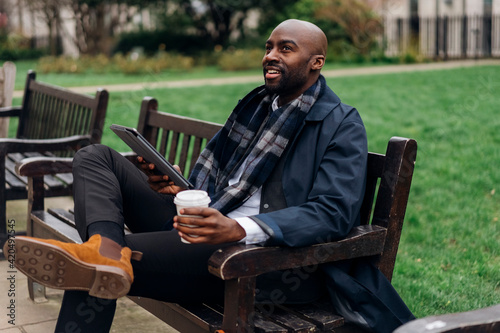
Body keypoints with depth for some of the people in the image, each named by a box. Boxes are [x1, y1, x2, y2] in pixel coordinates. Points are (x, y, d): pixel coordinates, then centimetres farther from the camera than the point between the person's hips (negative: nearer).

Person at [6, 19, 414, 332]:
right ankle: (105, 249, -32)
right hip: (207, 224, 9)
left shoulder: (343, 126, -5)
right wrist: (179, 189, -3)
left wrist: (238, 229, -34)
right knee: (95, 157, -9)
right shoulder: (258, 102, 19)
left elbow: (334, 213, -18)